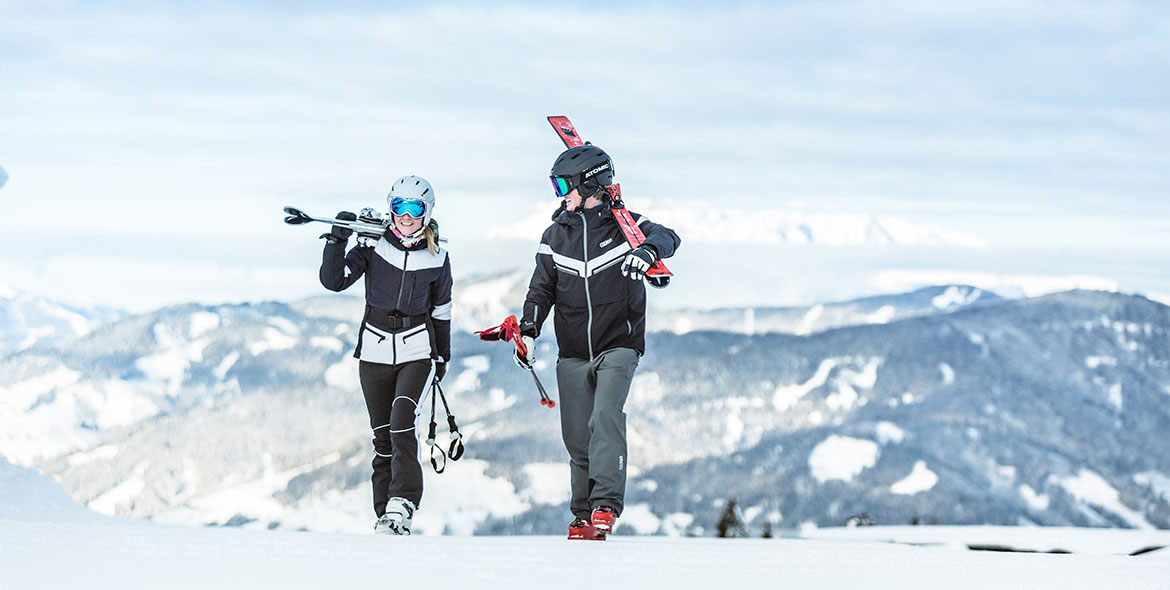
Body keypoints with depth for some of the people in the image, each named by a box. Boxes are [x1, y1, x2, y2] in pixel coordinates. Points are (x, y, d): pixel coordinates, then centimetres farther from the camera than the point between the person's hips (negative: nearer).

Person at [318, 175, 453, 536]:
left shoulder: (437, 259, 2)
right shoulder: (374, 248, -1)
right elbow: (333, 281, -10)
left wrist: (443, 356, 20)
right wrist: (337, 240, -22)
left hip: (417, 350, -1)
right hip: (376, 351, 1)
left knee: (402, 422, -21)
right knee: (383, 436, 4)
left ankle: (401, 507, -23)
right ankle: (385, 513, 12)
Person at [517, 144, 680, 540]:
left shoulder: (623, 225, 0)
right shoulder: (556, 235, 9)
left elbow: (667, 237, -10)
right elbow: (541, 289, 9)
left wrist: (647, 249, -33)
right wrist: (528, 330, -5)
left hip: (618, 347, -4)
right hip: (573, 354, 4)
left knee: (605, 416, -23)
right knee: (577, 437, 2)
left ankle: (606, 505, -27)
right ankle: (583, 515, 15)